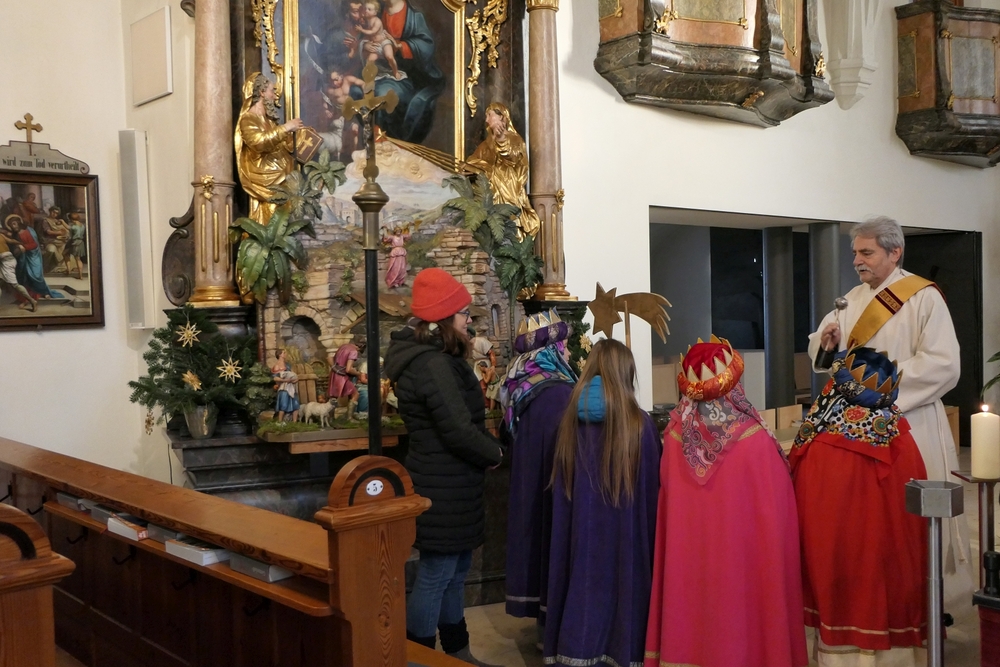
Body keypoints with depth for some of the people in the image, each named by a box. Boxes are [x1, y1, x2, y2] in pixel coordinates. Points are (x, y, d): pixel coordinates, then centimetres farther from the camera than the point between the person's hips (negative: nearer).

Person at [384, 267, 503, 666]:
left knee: (455, 571, 20)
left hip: (446, 483, 11)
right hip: (444, 489, -11)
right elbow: (459, 430, -26)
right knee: (436, 575, 1)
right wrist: (494, 454, -9)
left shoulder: (430, 355, 11)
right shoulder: (432, 365, -23)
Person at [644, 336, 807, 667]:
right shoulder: (756, 440, -17)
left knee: (691, 607, 14)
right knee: (738, 610, 9)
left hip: (687, 553, 3)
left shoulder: (674, 437, -7)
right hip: (741, 557, -3)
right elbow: (777, 506, -8)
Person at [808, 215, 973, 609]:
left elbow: (943, 365, -16)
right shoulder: (853, 300, 12)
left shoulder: (924, 297, -7)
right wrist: (827, 342, -8)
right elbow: (822, 354, 14)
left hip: (909, 423, -5)